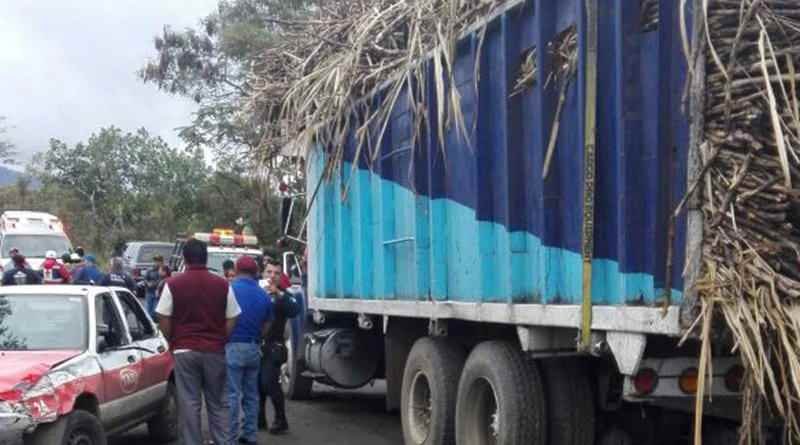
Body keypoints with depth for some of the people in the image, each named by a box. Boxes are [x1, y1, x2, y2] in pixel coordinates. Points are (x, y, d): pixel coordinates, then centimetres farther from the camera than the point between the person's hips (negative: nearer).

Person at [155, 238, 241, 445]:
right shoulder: (222, 285, 0)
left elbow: (164, 321, -2)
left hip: (184, 351, -2)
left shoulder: (173, 284, -4)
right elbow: (231, 321, 2)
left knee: (189, 403, 3)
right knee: (218, 403, 11)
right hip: (215, 351, 2)